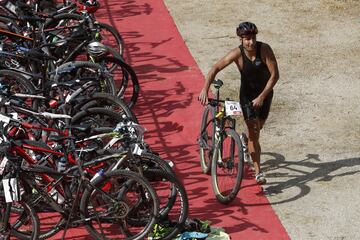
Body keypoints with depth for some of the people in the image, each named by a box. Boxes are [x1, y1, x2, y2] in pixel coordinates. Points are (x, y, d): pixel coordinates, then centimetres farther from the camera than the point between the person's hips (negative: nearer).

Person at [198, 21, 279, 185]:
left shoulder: (264, 49, -24)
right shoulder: (237, 54, -23)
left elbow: (275, 74, -24)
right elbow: (215, 69, -21)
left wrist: (261, 97, -27)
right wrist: (205, 89, -35)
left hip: (265, 92, 1)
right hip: (247, 93, -1)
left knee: (258, 128, 17)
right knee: (253, 131, -11)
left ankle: (246, 142, 52)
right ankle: (258, 172, -10)